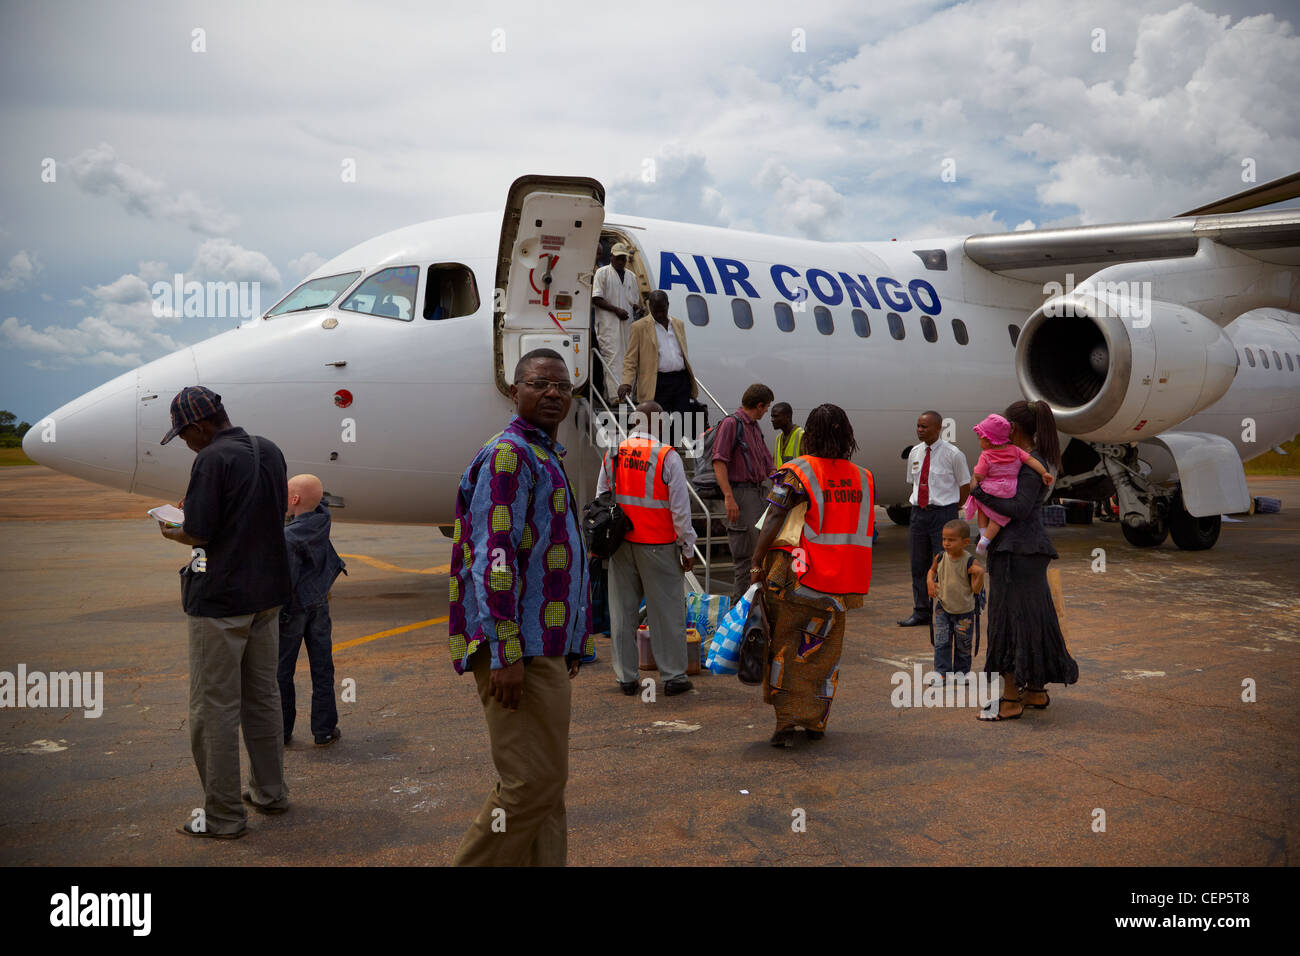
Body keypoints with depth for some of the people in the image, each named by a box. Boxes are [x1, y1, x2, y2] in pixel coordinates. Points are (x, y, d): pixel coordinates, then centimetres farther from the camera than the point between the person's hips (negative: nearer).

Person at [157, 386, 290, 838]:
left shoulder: (212, 460, -17)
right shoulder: (269, 451, 8)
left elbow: (198, 533, -19)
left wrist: (171, 532, 2)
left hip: (220, 600, -8)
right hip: (267, 593, 8)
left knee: (214, 708, 2)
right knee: (262, 697, 18)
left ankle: (224, 816, 9)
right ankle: (270, 792, 29)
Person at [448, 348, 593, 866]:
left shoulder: (547, 458, 21)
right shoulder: (508, 455, -11)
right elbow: (492, 558, -19)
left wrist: (570, 646, 24)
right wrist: (505, 653, -23)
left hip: (545, 649, 10)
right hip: (518, 651, -10)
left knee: (547, 784, 13)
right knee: (533, 782, -8)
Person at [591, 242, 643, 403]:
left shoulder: (631, 276, 19)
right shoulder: (602, 273, 2)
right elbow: (596, 299, -6)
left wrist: (637, 307, 2)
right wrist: (616, 310, -14)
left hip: (627, 323, 6)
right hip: (608, 324, -6)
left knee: (625, 359, 4)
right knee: (613, 359, -15)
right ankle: (615, 396, -24)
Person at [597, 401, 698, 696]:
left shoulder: (612, 454, 3)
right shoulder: (667, 457, -11)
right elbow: (680, 508, -9)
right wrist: (688, 548, 0)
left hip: (620, 544, 4)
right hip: (658, 545, -4)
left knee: (622, 610, 10)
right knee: (667, 611, 5)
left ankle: (626, 677, 17)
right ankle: (673, 676, 12)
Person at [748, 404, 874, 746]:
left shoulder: (796, 473, -8)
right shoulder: (863, 478, 6)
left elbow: (773, 520, -15)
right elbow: (867, 530, 11)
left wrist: (757, 563, -11)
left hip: (796, 577, -3)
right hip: (838, 583, 4)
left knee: (785, 646, 8)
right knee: (824, 651, 15)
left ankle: (786, 721, 3)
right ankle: (815, 723, 20)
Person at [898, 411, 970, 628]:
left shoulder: (953, 454, -6)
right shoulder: (915, 453, 9)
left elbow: (965, 485, 2)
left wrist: (948, 507, 4)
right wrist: (920, 503, 11)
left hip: (943, 514, -5)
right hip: (918, 513, 5)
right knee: (919, 565, 9)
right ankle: (921, 612, 18)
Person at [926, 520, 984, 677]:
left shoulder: (969, 563, -17)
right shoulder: (940, 558, -8)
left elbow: (976, 590, -14)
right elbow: (932, 571, 14)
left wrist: (980, 574, -29)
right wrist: (930, 581, -5)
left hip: (964, 611, -2)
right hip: (943, 608, 2)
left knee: (963, 644, 11)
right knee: (941, 642, -4)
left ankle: (961, 671, 29)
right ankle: (941, 671, 1)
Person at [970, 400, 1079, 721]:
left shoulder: (1031, 463, -15)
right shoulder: (1033, 460, 14)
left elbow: (1019, 508, -23)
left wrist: (980, 492, -18)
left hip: (1018, 552, -10)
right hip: (1025, 549, 10)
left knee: (1011, 617, -5)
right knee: (1031, 617, 15)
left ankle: (1011, 700, 1)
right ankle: (1036, 691, 26)